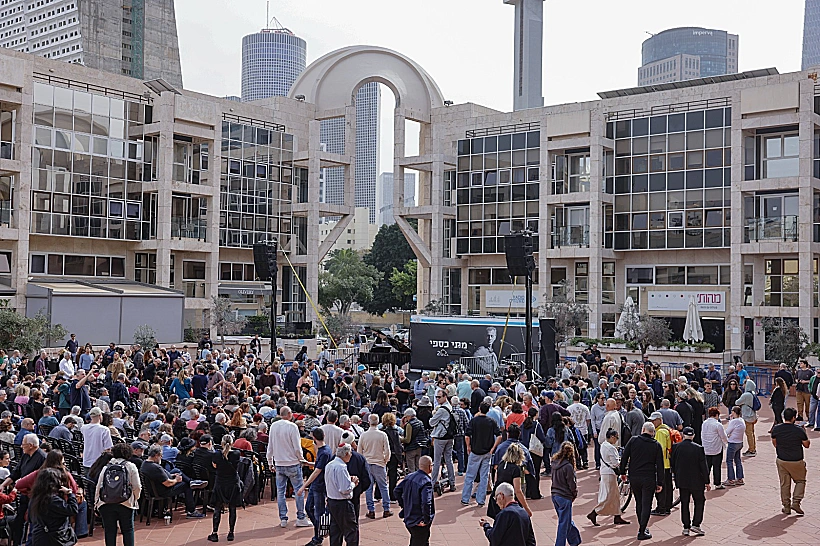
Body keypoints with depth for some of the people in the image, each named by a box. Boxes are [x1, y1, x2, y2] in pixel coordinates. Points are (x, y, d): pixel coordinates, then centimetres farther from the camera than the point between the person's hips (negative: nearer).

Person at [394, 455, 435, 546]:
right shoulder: (426, 481, -22)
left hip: (408, 518, 8)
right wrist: (426, 520, -21)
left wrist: (403, 506, 18)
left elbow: (397, 490, 12)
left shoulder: (409, 476, 3)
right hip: (419, 523, -8)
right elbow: (426, 502, -32)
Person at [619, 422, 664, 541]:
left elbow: (624, 457, -1)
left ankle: (642, 527, 27)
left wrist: (622, 472, 11)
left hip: (634, 477, 2)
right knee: (646, 504, 3)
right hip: (649, 479, -2)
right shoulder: (656, 445, -1)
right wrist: (660, 483, 2)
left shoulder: (633, 440, -1)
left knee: (639, 503, 17)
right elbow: (660, 465, -2)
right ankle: (642, 532, 0)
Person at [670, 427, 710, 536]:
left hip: (682, 481, 3)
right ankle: (695, 524, 7)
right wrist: (707, 482, 0)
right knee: (700, 501, 14)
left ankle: (686, 527, 12)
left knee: (684, 503, 10)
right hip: (696, 481, -2)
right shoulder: (698, 449, -13)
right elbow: (703, 466, -9)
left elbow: (673, 464, 2)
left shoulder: (676, 447, -5)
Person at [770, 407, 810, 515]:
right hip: (797, 461, -2)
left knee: (784, 484, 13)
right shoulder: (799, 430, -15)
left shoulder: (776, 429, -7)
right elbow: (807, 445, -1)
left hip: (782, 461, 2)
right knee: (800, 481, 18)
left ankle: (786, 506, 17)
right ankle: (796, 502, 5)